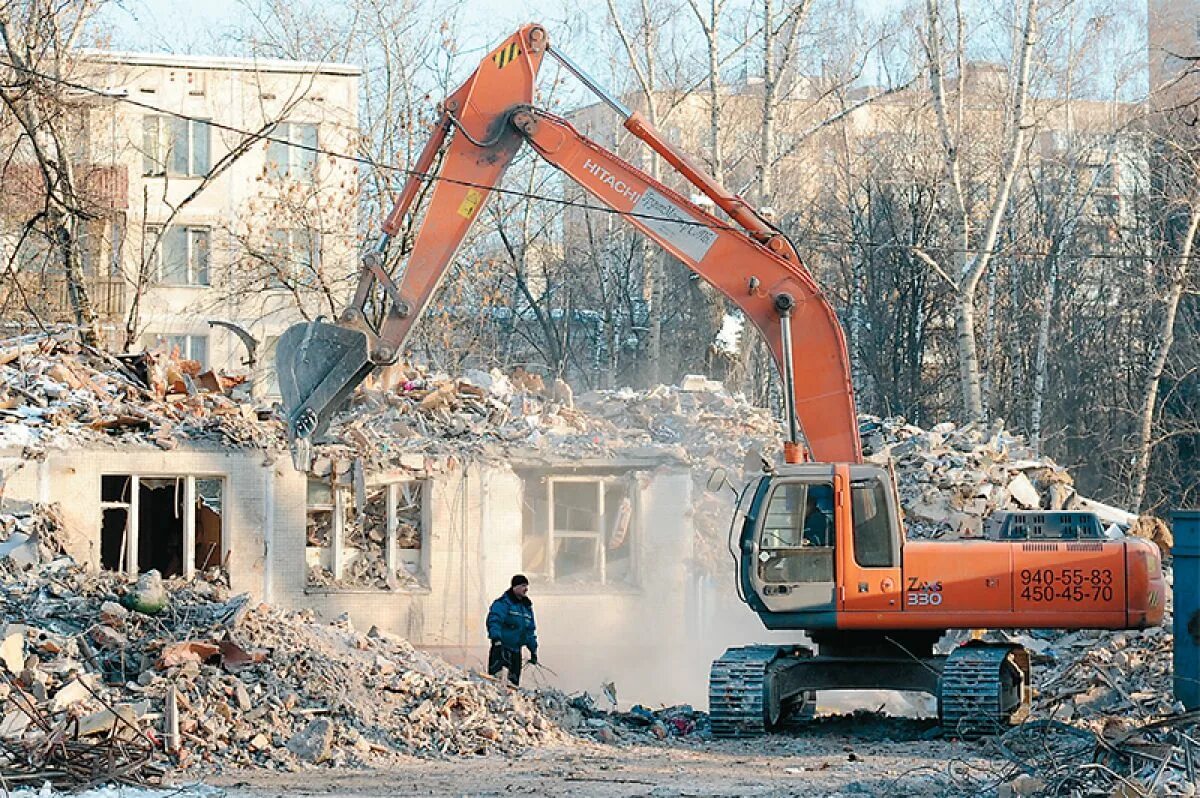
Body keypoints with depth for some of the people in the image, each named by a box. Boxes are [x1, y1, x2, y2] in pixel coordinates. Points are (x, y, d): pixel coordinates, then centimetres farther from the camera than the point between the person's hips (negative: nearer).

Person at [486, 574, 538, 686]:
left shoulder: (527, 606, 17)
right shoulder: (502, 603, -9)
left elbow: (531, 630, 24)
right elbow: (494, 621, -21)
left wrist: (533, 650, 23)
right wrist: (496, 640, -33)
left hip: (516, 650, 8)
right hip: (501, 648, -8)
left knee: (514, 681, 11)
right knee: (495, 679, -21)